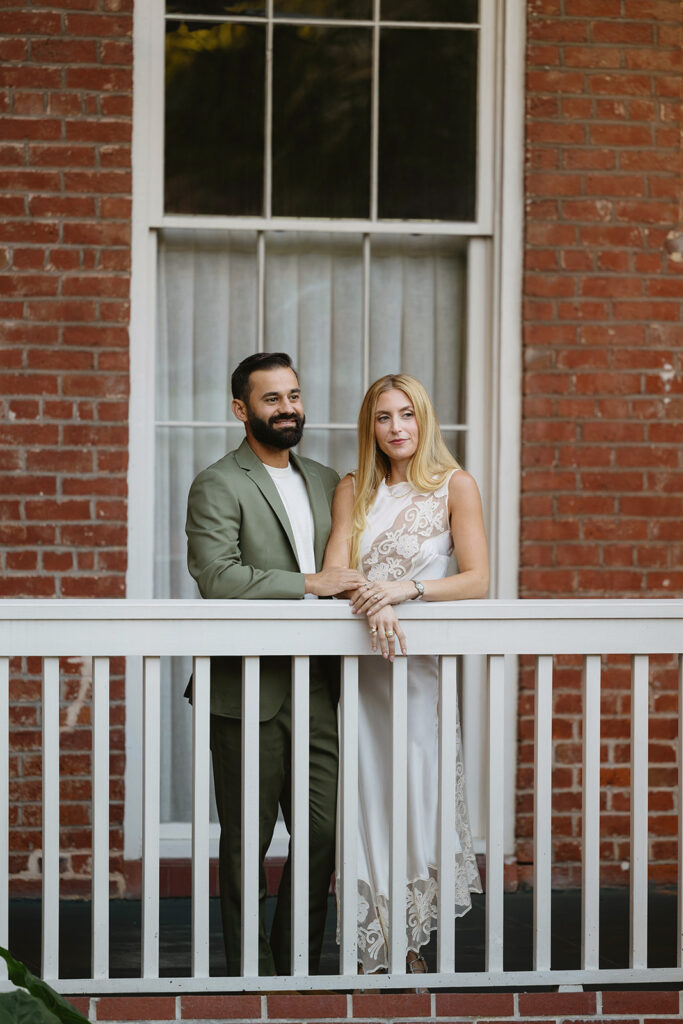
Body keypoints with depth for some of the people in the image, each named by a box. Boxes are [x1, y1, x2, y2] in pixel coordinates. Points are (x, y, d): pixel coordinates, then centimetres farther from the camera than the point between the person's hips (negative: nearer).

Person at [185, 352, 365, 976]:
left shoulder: (325, 481, 18)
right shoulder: (218, 487, -4)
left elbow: (345, 573, 24)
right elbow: (218, 578, -18)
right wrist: (308, 584, -17)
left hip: (317, 690, 6)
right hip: (249, 691, -6)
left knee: (324, 833, 5)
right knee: (248, 843, 3)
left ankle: (299, 968, 17)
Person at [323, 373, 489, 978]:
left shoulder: (455, 486, 1)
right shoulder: (353, 491, 11)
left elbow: (477, 579, -7)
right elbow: (334, 574, 2)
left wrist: (406, 589, -21)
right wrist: (374, 604, -19)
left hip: (425, 661, -3)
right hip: (362, 666, 3)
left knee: (419, 797, -3)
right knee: (369, 798, 0)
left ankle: (413, 945, 10)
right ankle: (375, 950, 6)